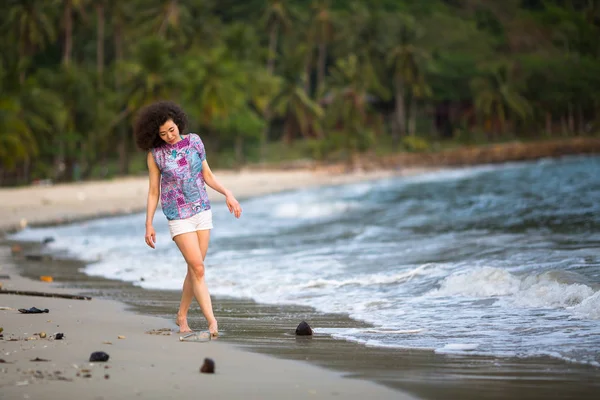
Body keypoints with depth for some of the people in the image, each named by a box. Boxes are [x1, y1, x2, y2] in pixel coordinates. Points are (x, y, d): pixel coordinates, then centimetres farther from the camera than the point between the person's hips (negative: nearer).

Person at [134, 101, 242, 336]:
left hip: (202, 211, 3)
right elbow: (153, 191, 0)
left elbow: (207, 175, 10)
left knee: (194, 269, 6)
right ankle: (212, 321, -15)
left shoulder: (194, 141, 1)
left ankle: (182, 316, 23)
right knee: (198, 269, -13)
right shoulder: (155, 154, -6)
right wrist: (149, 225, -2)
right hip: (179, 217, -3)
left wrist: (227, 194, -2)